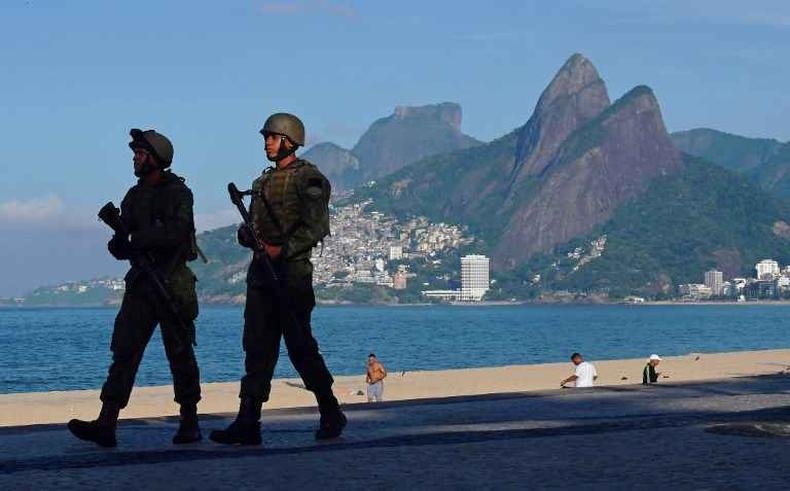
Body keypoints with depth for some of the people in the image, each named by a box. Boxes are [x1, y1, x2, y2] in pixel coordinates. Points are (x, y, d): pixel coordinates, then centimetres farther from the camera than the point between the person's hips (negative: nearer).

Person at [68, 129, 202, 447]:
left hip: (173, 283, -5)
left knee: (180, 355, 1)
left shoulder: (179, 193, -4)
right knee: (124, 351, -5)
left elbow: (178, 232, -20)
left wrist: (136, 240, -19)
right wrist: (119, 245, -9)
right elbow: (123, 242, 15)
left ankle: (189, 423, 12)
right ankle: (106, 424, -12)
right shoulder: (134, 196, 15)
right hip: (140, 283, 6)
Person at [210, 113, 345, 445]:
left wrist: (282, 249, -22)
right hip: (261, 272, 7)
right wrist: (247, 234, -1)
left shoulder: (307, 179, -6)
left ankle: (331, 415, 13)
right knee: (257, 349, 1)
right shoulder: (264, 180, 19)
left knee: (300, 347, -2)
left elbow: (317, 227, -14)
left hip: (292, 271, -7)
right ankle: (247, 424, -3)